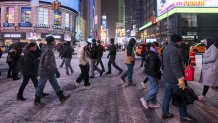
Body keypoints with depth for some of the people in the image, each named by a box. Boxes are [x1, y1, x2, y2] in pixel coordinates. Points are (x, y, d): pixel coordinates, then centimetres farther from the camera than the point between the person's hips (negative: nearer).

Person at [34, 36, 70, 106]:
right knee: (41, 86, 5)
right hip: (45, 72, -10)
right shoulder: (49, 50, -25)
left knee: (55, 84, 11)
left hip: (50, 72, 10)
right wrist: (56, 71, -27)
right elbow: (48, 64, -31)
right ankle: (37, 101, 19)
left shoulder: (48, 49, 8)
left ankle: (61, 97, 18)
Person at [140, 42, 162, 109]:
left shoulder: (150, 53, 11)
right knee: (155, 89, -3)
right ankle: (145, 99, 3)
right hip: (152, 74, -11)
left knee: (152, 88, 16)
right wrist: (156, 76, -20)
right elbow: (152, 67, -26)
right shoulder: (153, 55, -21)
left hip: (150, 73, 11)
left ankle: (153, 102, 24)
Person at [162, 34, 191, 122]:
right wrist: (180, 78, -32)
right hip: (174, 78, -9)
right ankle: (183, 116, 15)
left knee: (167, 96, 15)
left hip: (167, 77, 10)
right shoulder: (174, 50, -21)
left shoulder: (166, 48, 12)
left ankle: (165, 113, 23)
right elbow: (175, 65, -30)